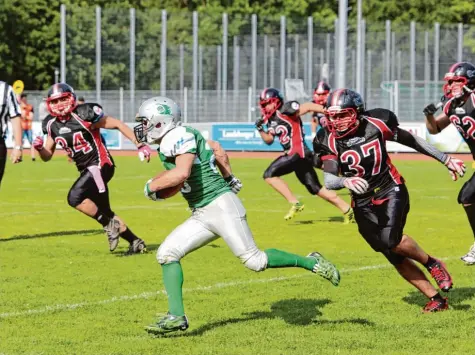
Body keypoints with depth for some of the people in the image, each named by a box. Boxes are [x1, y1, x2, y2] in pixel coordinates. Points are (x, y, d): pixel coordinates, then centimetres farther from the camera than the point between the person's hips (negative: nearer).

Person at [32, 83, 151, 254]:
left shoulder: (84, 115, -16)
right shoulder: (52, 124, 3)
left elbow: (118, 124, -10)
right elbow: (47, 156, 11)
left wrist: (140, 145, -13)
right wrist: (39, 148, -12)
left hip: (99, 165, -8)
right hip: (85, 169, 8)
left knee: (75, 198, -25)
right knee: (105, 214, 12)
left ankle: (108, 224, -9)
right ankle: (135, 242, 25)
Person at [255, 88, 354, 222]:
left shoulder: (285, 110, -10)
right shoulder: (271, 120, 16)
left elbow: (308, 106, -16)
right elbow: (269, 140, 23)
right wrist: (260, 129, 6)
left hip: (298, 152, -9)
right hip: (293, 154, 9)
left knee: (269, 174, -12)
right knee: (315, 188, 13)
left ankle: (295, 203, -9)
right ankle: (346, 209, 18)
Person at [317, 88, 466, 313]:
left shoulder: (375, 124, -11)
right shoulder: (331, 141, -10)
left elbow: (411, 141, 4)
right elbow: (328, 180, -20)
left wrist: (446, 160, 11)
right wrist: (345, 181, -44)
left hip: (391, 191, -2)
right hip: (364, 205, 2)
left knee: (390, 239, -27)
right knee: (396, 258, 3)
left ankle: (432, 264, -1)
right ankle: (436, 300, 15)